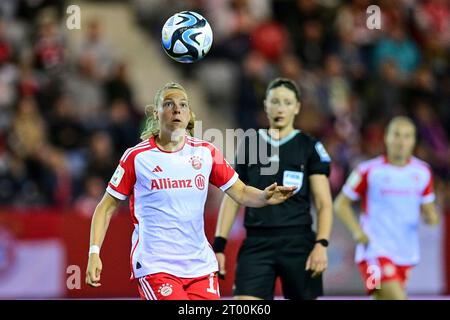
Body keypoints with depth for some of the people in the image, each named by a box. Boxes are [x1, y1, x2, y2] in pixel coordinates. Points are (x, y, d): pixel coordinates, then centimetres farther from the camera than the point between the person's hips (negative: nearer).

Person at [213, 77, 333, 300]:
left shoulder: (309, 147, 3)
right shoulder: (249, 144, 10)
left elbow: (324, 204, 0)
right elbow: (232, 199, 13)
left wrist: (321, 244, -14)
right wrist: (219, 245, 5)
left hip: (298, 242, -1)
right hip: (257, 243, 1)